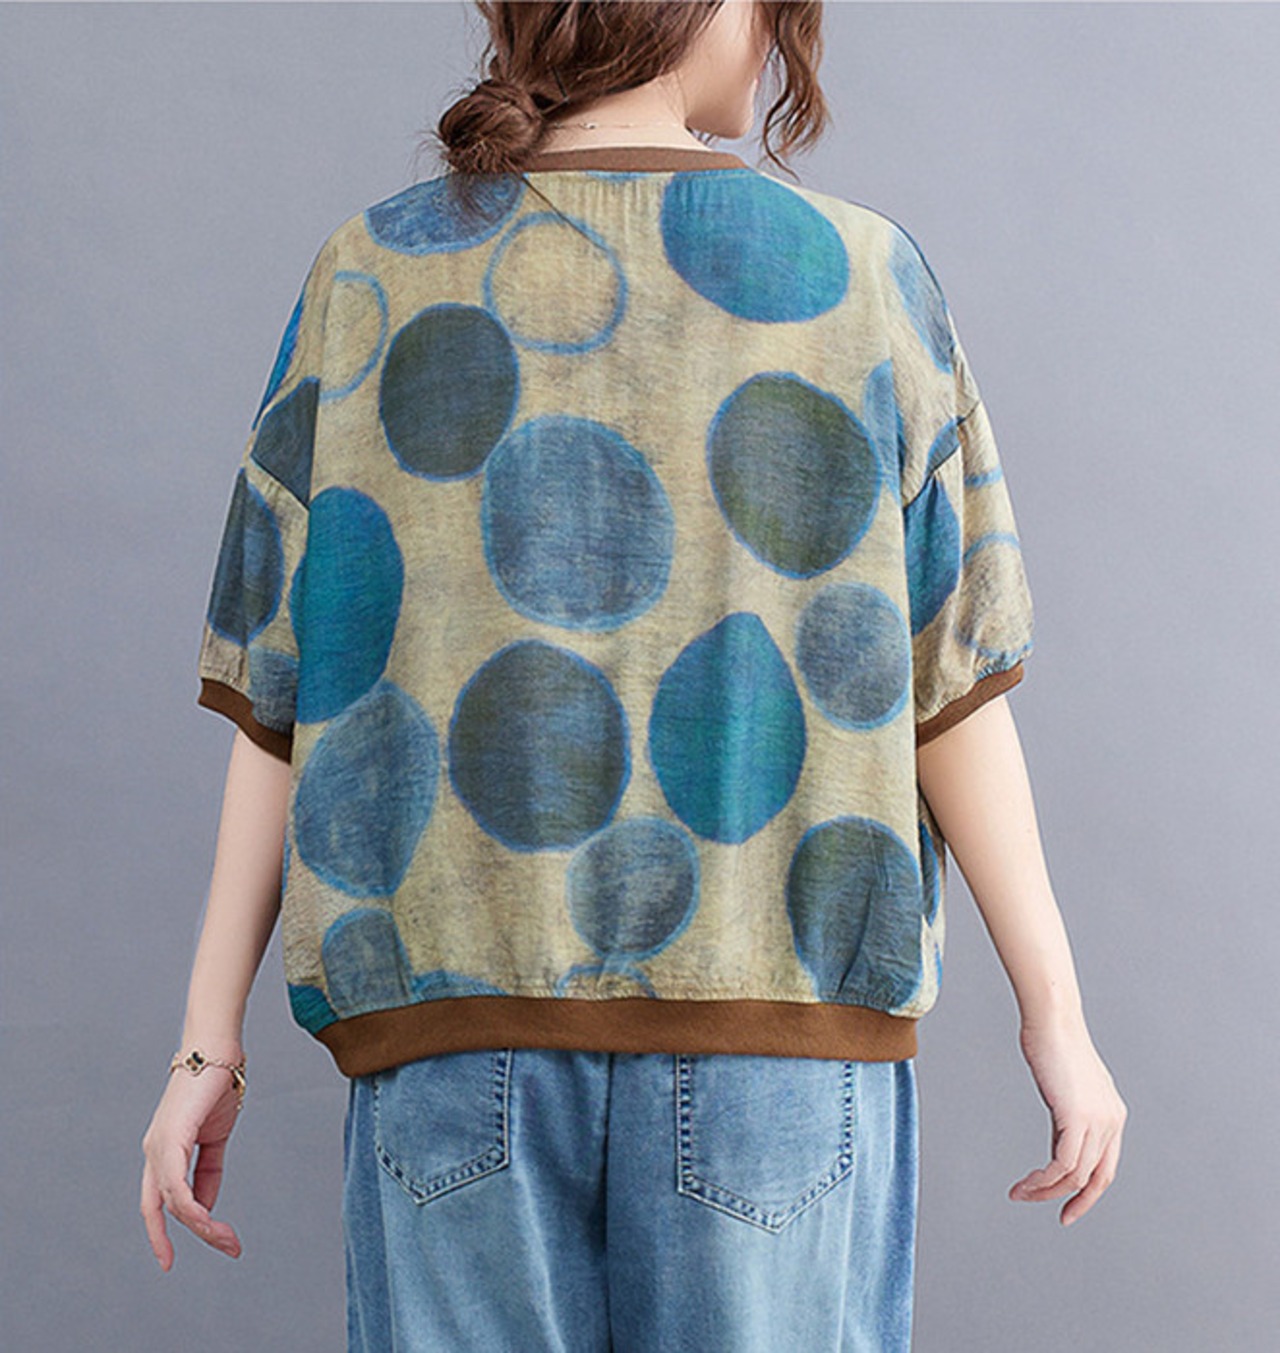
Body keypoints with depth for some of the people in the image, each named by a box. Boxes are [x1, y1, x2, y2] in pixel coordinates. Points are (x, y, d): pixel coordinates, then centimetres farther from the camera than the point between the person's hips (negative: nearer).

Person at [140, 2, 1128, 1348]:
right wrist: (1056, 1015, 6)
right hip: (771, 1003, -1)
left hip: (453, 1014, 2)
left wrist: (210, 1039, 7)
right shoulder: (859, 278, 0)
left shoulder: (372, 280, 4)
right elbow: (947, 686, -1)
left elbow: (283, 689, 3)